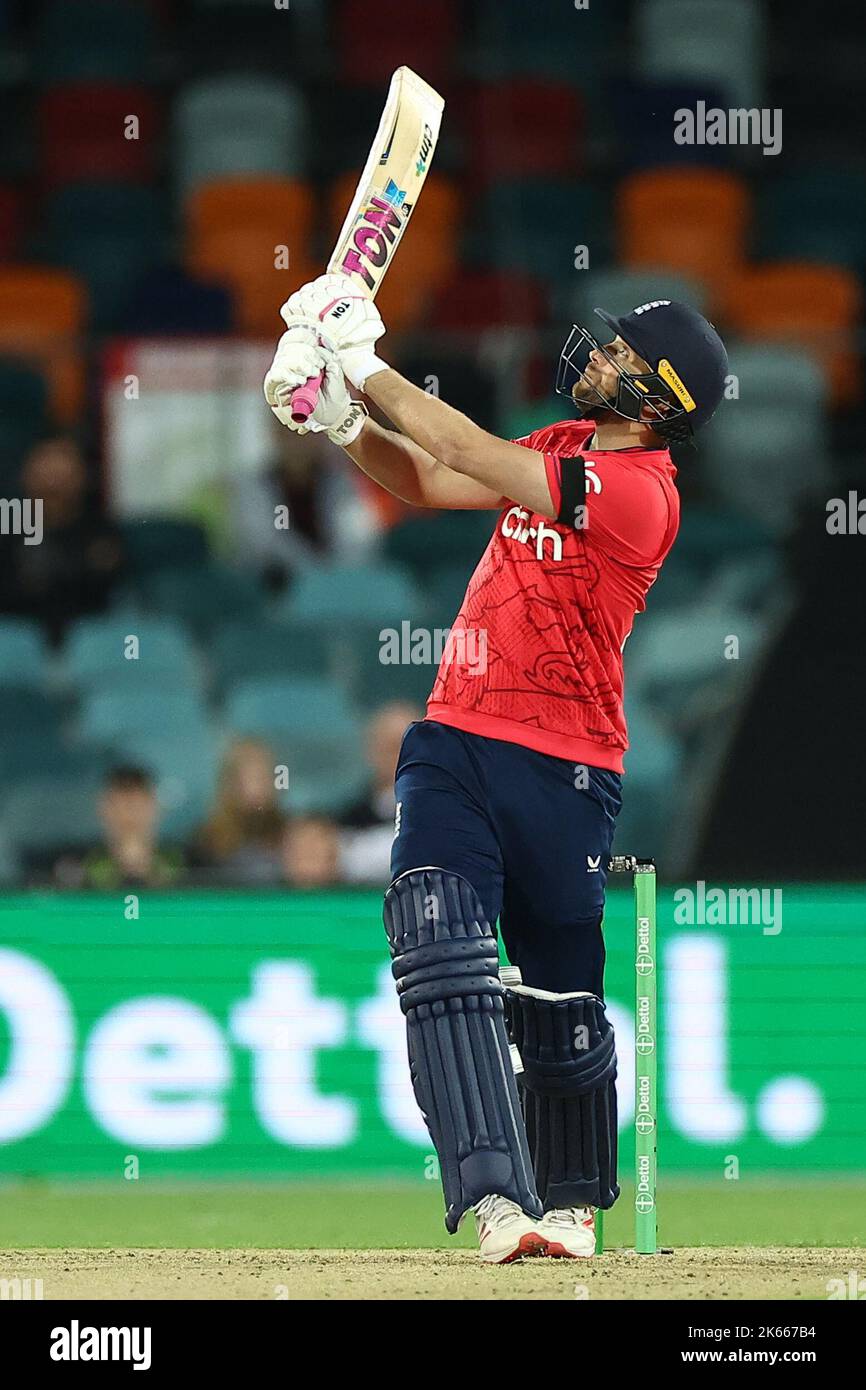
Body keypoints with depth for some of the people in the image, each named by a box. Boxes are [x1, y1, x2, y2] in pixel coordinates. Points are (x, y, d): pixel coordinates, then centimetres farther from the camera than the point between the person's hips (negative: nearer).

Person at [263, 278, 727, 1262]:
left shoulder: (637, 491, -14)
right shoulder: (564, 448, 12)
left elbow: (473, 458, -20)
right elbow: (426, 482, 13)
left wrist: (366, 367, -16)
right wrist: (342, 418, -5)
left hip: (561, 773, -6)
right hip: (454, 742, 6)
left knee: (560, 1008, 7)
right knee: (441, 955, -18)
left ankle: (574, 1205, 32)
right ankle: (498, 1205, -29)